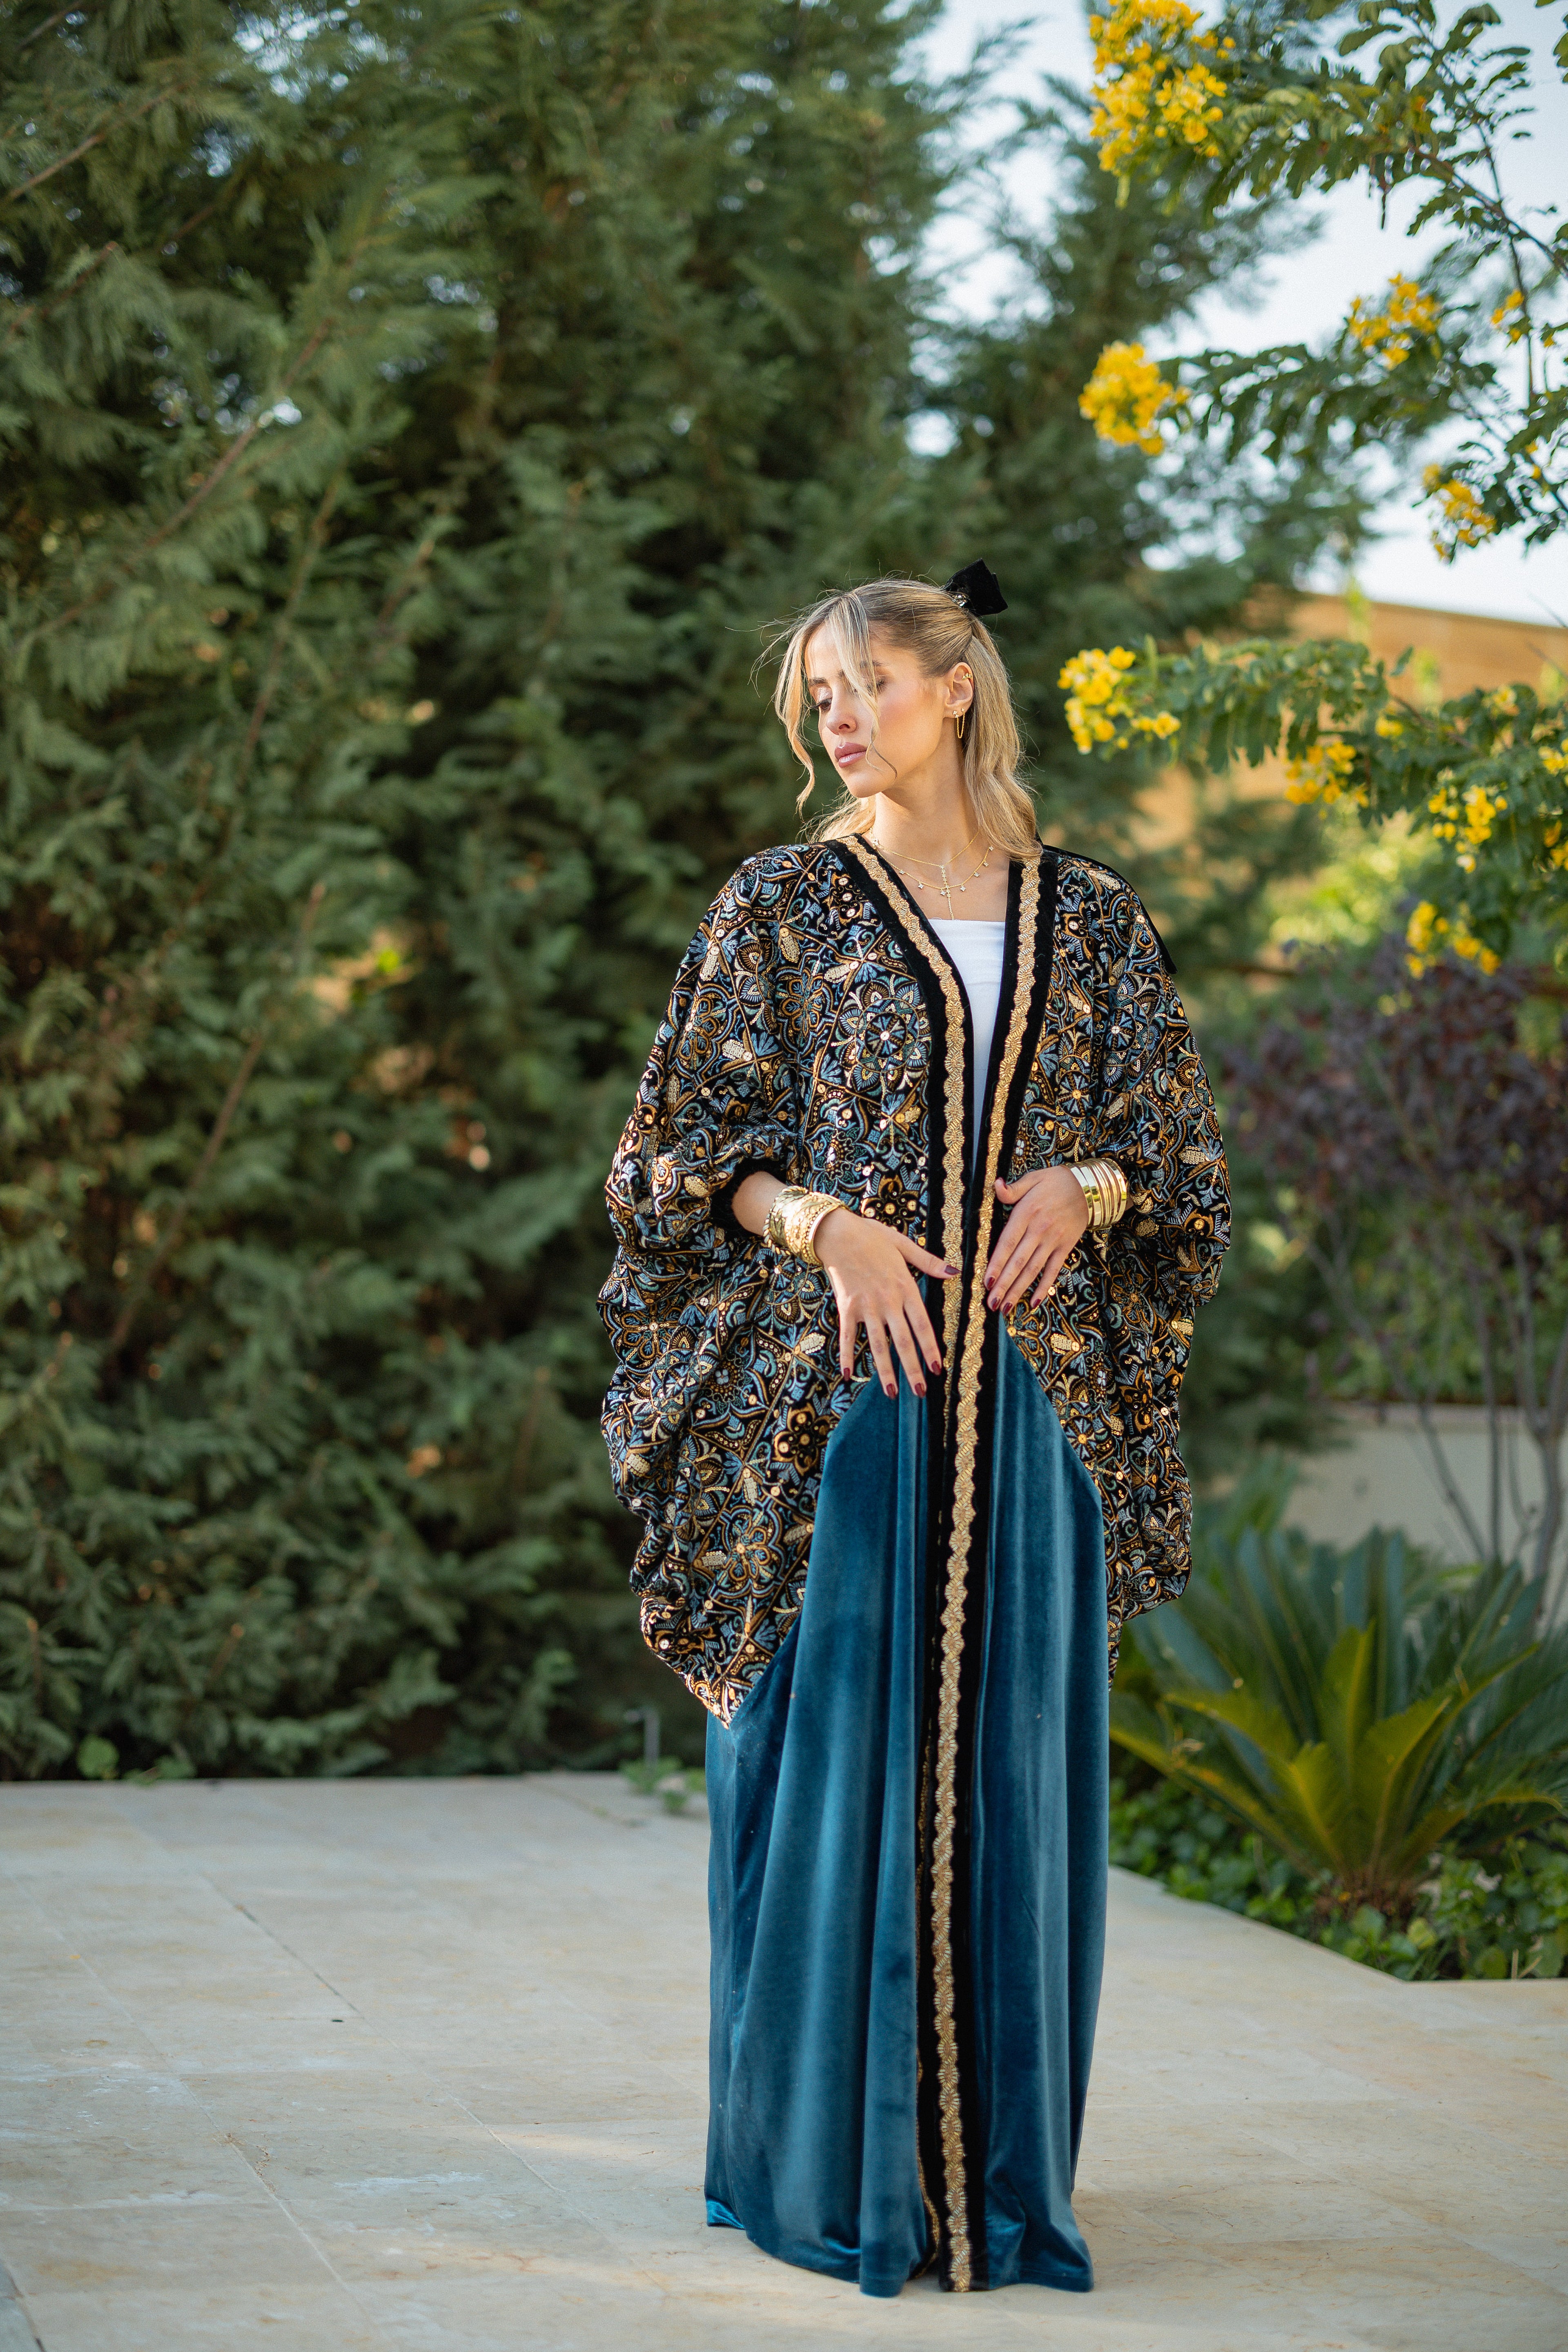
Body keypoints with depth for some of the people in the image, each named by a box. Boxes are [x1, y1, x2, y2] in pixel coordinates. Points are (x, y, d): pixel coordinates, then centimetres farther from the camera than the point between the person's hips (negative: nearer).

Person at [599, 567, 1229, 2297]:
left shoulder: (1089, 917, 10)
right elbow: (695, 1151, 2)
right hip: (836, 1396, -2)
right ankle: (823, 2162, 9)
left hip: (1031, 1401, 2)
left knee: (1007, 1763, 5)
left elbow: (1171, 1153, 12)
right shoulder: (782, 905, 4)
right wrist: (827, 1224, -15)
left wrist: (1082, 1190, -9)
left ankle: (993, 2164, 15)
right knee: (829, 1757, -2)